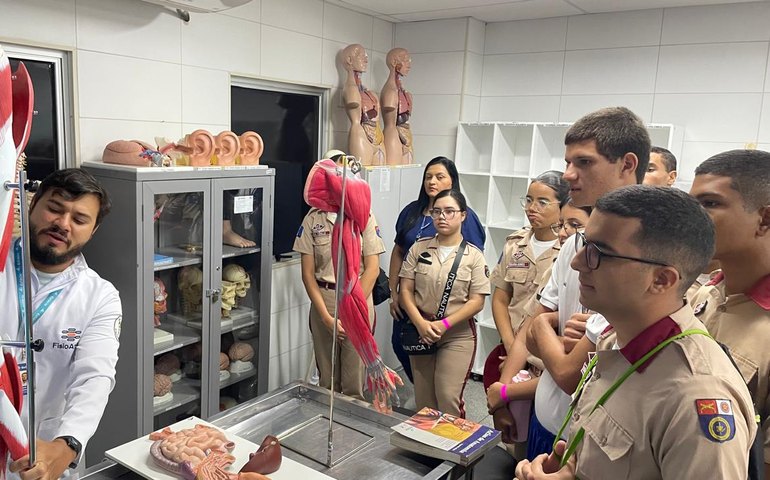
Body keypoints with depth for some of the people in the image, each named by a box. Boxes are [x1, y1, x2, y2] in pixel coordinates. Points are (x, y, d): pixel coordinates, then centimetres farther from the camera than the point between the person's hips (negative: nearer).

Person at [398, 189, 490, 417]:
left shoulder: (473, 256, -3)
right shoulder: (419, 248, 3)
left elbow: (477, 301, -7)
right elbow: (406, 290, 0)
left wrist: (444, 324, -16)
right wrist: (421, 323, -13)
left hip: (458, 334, -2)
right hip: (421, 331, 3)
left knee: (448, 396, -8)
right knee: (422, 398, 11)